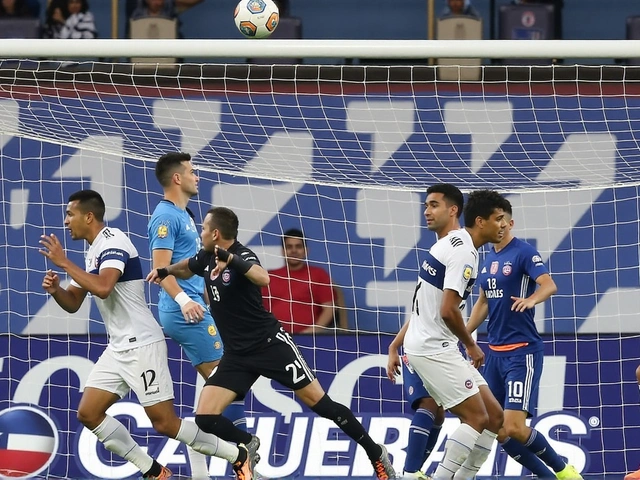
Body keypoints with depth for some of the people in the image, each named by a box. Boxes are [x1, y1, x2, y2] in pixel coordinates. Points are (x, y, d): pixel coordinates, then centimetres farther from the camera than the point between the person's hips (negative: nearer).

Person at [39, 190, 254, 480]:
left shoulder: (113, 241, -15)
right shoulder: (92, 252, 14)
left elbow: (103, 287, -31)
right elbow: (73, 303, 19)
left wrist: (64, 263, -23)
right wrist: (55, 289, -2)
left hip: (142, 346, -10)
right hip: (118, 348, 10)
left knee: (165, 423, -10)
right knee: (88, 414, 2)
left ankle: (238, 456, 4)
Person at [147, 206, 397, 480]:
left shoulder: (242, 255, -15)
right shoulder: (206, 257, 6)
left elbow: (263, 278, -40)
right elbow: (187, 268, 33)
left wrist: (230, 259, -46)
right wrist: (165, 271, 20)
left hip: (271, 344, -7)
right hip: (237, 354, 7)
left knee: (320, 403, -6)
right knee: (205, 418, -8)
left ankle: (376, 454, 6)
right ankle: (248, 446, 18)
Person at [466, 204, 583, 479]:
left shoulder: (523, 252, -9)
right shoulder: (488, 259, 14)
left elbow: (549, 285, -23)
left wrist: (531, 300, -42)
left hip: (522, 352, -8)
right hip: (495, 353, 8)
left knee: (514, 428, -16)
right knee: (499, 432, 3)